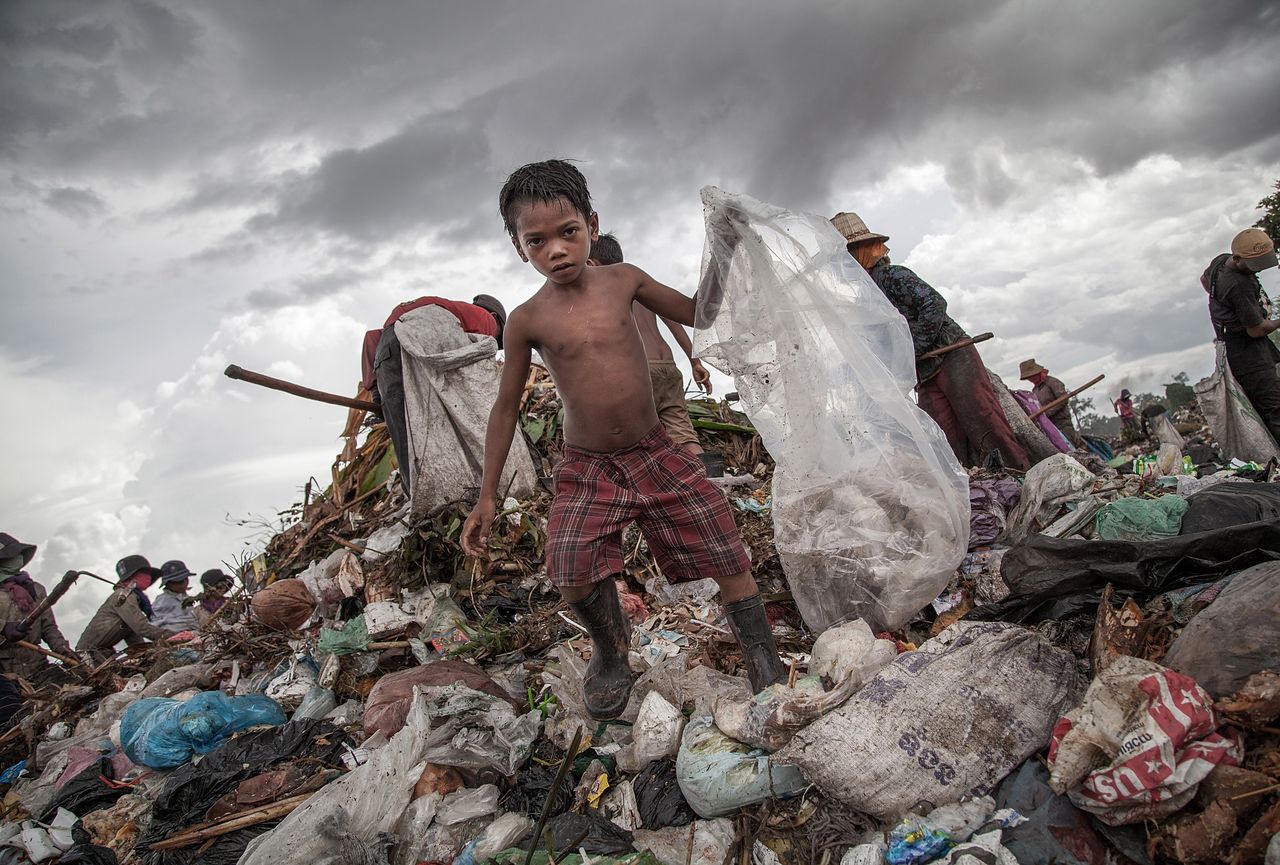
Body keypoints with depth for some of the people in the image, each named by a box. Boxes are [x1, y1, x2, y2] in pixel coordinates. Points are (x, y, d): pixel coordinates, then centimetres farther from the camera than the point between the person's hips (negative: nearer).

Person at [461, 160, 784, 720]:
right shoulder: (528, 320, -5)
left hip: (655, 453, 2)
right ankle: (611, 652, 12)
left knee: (725, 547, -5)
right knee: (573, 571, -20)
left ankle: (763, 658, 18)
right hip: (586, 468, -2)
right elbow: (506, 408, 3)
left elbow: (700, 313, 13)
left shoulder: (623, 280, 0)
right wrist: (487, 497, 4)